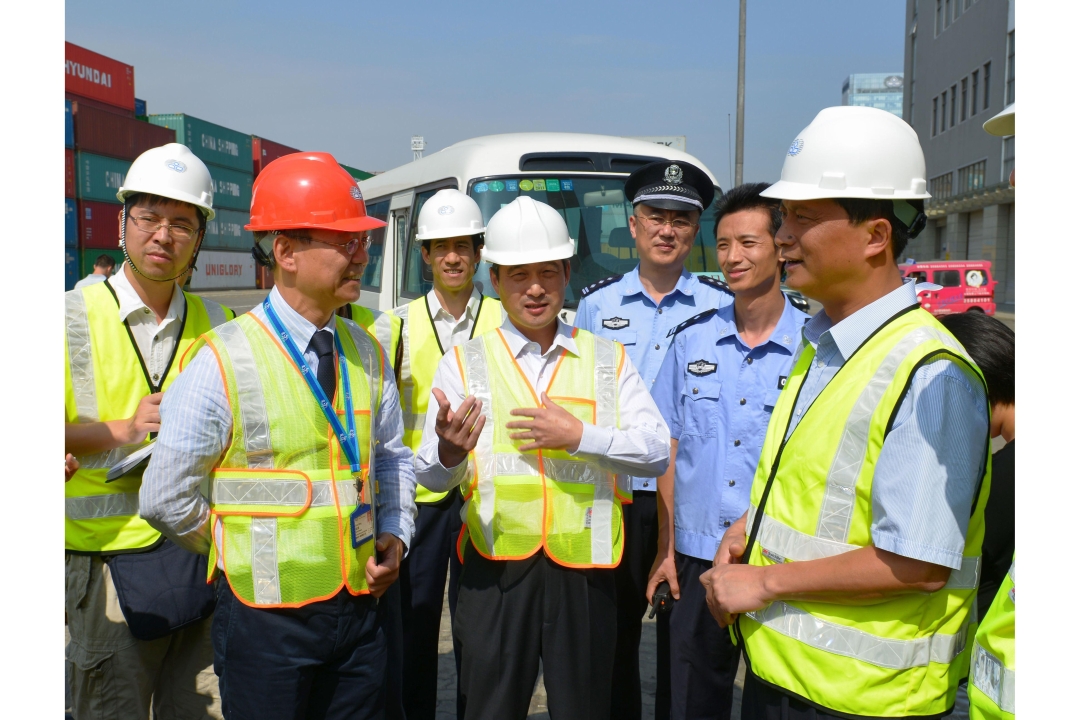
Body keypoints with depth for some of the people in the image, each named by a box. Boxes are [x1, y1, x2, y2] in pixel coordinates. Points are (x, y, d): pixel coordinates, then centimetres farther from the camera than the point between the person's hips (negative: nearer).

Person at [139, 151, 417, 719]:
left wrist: (393, 536, 2)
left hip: (359, 610, 5)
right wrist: (249, 560, 0)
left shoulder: (365, 353, 3)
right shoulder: (224, 362, -12)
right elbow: (167, 499, -7)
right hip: (267, 618, -4)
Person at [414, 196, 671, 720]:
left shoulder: (608, 359, 7)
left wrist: (579, 435, -15)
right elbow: (431, 476, -7)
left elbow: (657, 453, 0)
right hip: (494, 571, -1)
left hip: (584, 572, 1)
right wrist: (448, 453, -30)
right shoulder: (464, 362, 3)